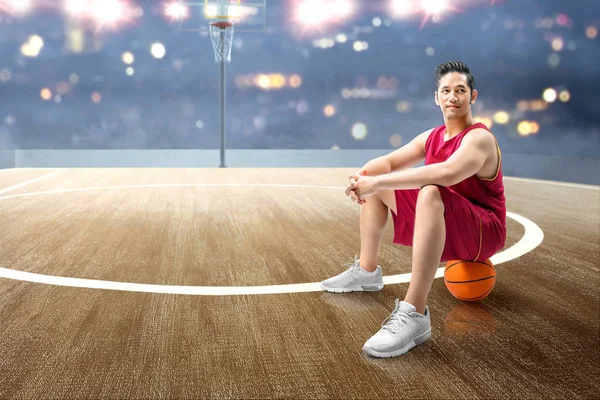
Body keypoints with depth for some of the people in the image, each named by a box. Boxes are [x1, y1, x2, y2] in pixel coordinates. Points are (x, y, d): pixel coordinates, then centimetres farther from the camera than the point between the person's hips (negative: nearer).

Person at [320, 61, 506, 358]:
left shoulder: (479, 138, -19)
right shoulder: (431, 137, 6)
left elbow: (448, 172, -40)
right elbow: (389, 161, 3)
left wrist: (376, 182, -40)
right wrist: (362, 175, -22)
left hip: (483, 233, -8)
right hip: (444, 227, 8)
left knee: (430, 193, -41)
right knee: (374, 181, 10)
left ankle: (414, 315, -44)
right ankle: (366, 272, 16)